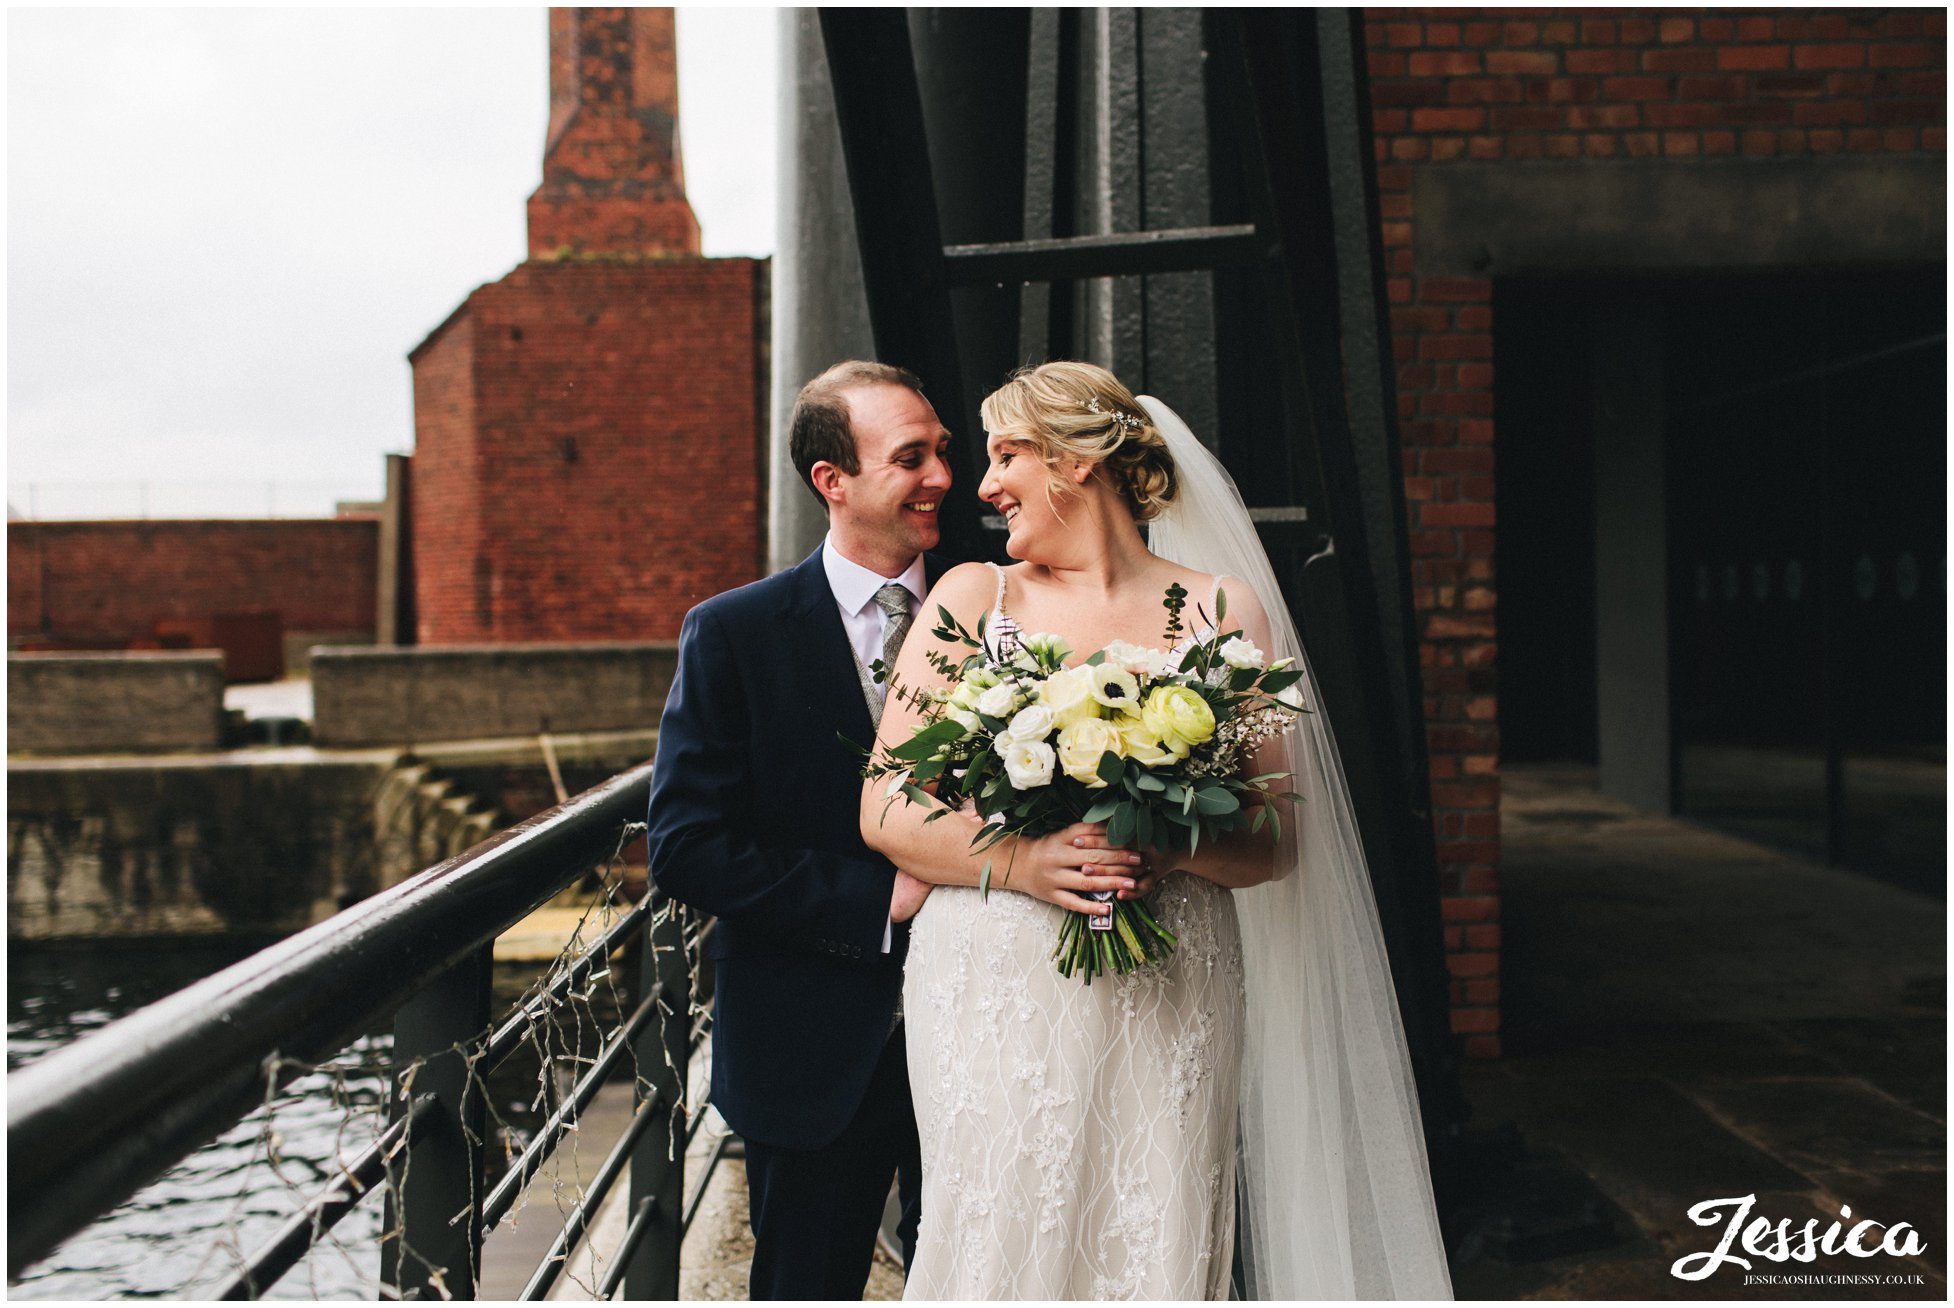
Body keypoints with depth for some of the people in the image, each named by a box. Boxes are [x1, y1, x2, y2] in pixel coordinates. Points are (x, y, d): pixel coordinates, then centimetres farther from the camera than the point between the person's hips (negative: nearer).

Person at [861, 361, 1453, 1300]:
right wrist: (1016, 861, -15)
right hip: (994, 998, 0)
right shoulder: (970, 597, 9)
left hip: (1164, 1005, 0)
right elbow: (884, 809, 2)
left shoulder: (1223, 610, 7)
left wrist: (1168, 846, -16)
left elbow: (1276, 841, 4)